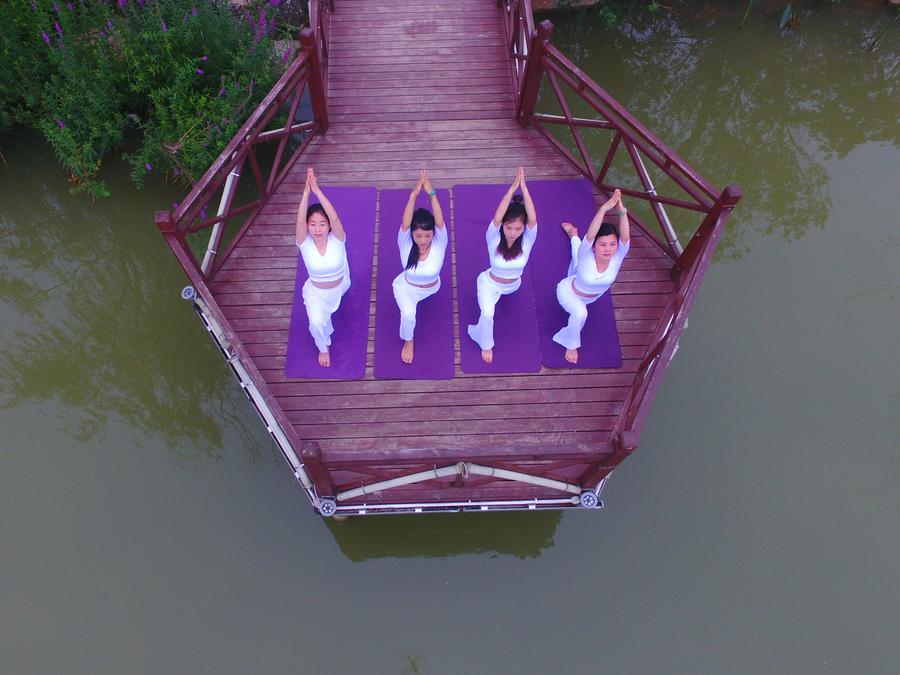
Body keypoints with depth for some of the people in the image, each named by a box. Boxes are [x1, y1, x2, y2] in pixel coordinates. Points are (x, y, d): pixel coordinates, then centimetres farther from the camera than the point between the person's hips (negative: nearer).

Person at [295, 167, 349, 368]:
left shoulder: (337, 239, -29)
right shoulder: (305, 243, -27)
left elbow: (335, 217, -49)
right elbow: (299, 220, -46)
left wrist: (317, 191, -58)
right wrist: (306, 191, -56)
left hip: (340, 286, 1)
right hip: (316, 293, -1)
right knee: (317, 323, -19)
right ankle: (323, 347, 15)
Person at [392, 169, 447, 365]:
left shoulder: (439, 244, -31)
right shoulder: (406, 244, -31)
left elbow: (440, 222, -49)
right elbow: (404, 223, -50)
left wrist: (431, 193, -59)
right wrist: (414, 194, -59)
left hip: (432, 288, 2)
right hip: (406, 287, -2)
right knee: (408, 314, -22)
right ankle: (408, 341, 10)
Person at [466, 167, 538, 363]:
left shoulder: (527, 239, -29)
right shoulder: (494, 237, -32)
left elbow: (533, 219, -48)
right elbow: (496, 218, -52)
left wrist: (524, 187, -56)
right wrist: (513, 187, -58)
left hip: (513, 285, 3)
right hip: (490, 284, -3)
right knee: (487, 314, -21)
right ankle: (486, 345, 10)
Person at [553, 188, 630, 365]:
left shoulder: (617, 257, -36)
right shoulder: (586, 255, -43)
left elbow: (625, 237, -56)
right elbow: (590, 235, -64)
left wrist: (622, 211, -71)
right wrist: (604, 208, -74)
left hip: (595, 294, 5)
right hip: (569, 292, -5)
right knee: (580, 313, -35)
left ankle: (573, 235, 65)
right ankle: (571, 344, -2)